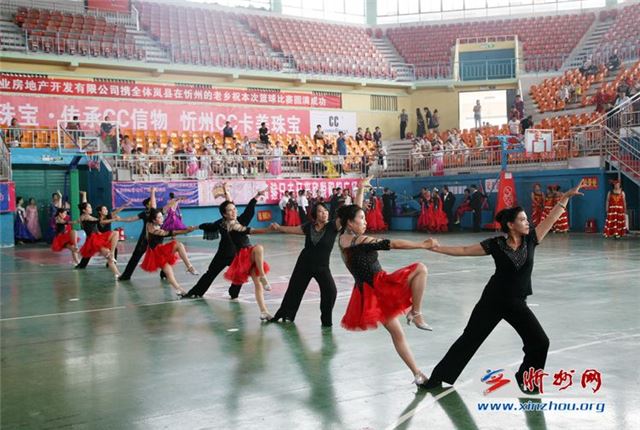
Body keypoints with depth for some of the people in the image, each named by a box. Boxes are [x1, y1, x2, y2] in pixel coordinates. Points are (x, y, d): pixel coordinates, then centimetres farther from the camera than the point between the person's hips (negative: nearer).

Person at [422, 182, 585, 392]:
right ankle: (438, 378, 15)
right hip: (493, 300, -3)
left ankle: (525, 378, 21)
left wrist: (566, 197, -13)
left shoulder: (530, 240, -5)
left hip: (517, 303, 3)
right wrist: (438, 248, -12)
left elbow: (551, 218, -7)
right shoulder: (496, 244, -12)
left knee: (540, 342, -4)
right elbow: (464, 250, -7)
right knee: (469, 339, 4)